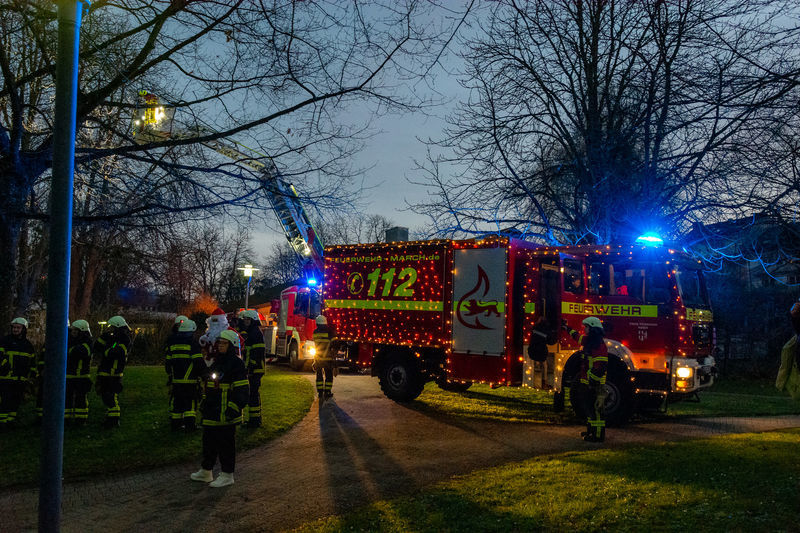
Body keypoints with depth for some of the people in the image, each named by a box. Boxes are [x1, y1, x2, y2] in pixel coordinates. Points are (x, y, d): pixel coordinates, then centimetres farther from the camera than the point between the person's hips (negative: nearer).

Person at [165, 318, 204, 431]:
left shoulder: (171, 343, 8)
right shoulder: (193, 343, -8)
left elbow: (167, 361, 13)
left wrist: (169, 374, 23)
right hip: (190, 379, -4)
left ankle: (175, 423, 17)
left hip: (175, 379, 5)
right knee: (190, 402, 3)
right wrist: (201, 373, 3)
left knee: (176, 401, 13)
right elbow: (198, 362, -12)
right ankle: (190, 425, 0)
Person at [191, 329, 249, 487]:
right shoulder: (216, 363, 14)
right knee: (208, 442, 18)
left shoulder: (236, 364, -14)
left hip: (225, 414, -9)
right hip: (211, 413, 9)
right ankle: (205, 471, 32)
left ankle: (227, 475, 12)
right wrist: (203, 404, 24)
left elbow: (242, 391, -17)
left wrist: (233, 409, -21)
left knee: (225, 444, 0)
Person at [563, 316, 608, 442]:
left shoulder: (599, 344, -18)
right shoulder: (587, 341, 12)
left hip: (594, 384, -10)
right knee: (589, 408, 18)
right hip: (586, 382, 10)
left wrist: (592, 380, -25)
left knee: (595, 409, -7)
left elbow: (602, 366, -23)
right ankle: (591, 431, 28)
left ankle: (598, 436, -3)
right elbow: (577, 337, 36)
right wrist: (566, 327, 46)